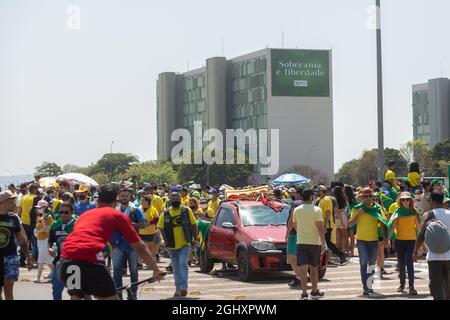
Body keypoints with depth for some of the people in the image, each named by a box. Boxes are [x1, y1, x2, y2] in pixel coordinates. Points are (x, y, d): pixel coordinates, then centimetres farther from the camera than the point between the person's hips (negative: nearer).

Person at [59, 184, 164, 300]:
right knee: (111, 297, 10)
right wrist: (156, 270, 30)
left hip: (66, 260, 6)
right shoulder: (118, 215, 17)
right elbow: (140, 247, 19)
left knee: (77, 296, 25)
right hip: (90, 261, -5)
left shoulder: (85, 214, 31)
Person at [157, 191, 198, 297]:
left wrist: (195, 240, 1)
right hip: (172, 245, 2)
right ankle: (178, 288, 24)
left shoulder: (186, 211, 1)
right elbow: (161, 228, 6)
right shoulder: (165, 213, 2)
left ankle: (183, 287, -20)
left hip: (185, 244, -2)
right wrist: (166, 240, -5)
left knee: (183, 264, -17)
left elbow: (194, 225, 5)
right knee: (176, 268, 12)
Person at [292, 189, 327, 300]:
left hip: (301, 242, 2)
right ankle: (314, 292, 26)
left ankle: (304, 293, -16)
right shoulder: (316, 210, -9)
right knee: (314, 268, 13)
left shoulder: (296, 210, 3)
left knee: (303, 269, -5)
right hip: (314, 242, -1)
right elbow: (320, 227, -14)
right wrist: (323, 242, -13)